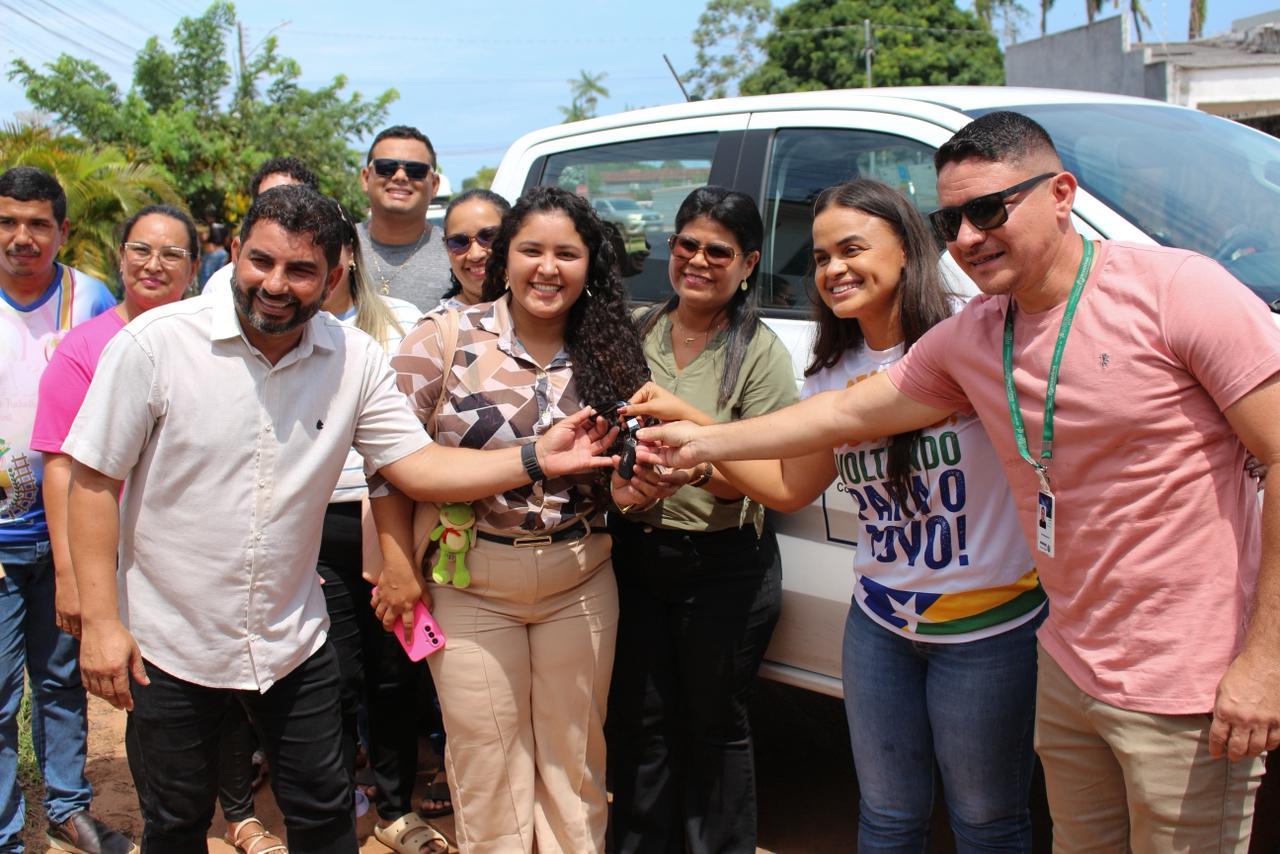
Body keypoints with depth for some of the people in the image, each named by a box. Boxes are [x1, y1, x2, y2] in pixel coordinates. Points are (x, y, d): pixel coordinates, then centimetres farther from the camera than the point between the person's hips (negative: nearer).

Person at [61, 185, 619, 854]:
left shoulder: (356, 359, -7)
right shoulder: (154, 344, -15)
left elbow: (416, 466, -7)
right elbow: (94, 481, -11)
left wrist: (536, 459, -19)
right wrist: (101, 621, -13)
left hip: (293, 642, 2)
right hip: (169, 645, -2)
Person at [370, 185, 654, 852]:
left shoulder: (609, 354, -1)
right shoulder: (445, 340, -8)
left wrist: (632, 488, -13)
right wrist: (399, 570, -9)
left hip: (581, 584, 2)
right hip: (471, 587, -2)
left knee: (574, 757, 16)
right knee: (488, 768, 11)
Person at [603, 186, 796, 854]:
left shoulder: (760, 353, -8)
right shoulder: (634, 333, 4)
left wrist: (699, 469, -34)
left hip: (722, 566, -3)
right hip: (632, 551, 4)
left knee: (715, 725, 10)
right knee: (638, 718, 12)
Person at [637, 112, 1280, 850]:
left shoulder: (1174, 289, -14)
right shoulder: (968, 340, 5)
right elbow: (849, 413, 14)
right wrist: (705, 443, 16)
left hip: (1184, 697, -6)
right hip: (1070, 674, 6)